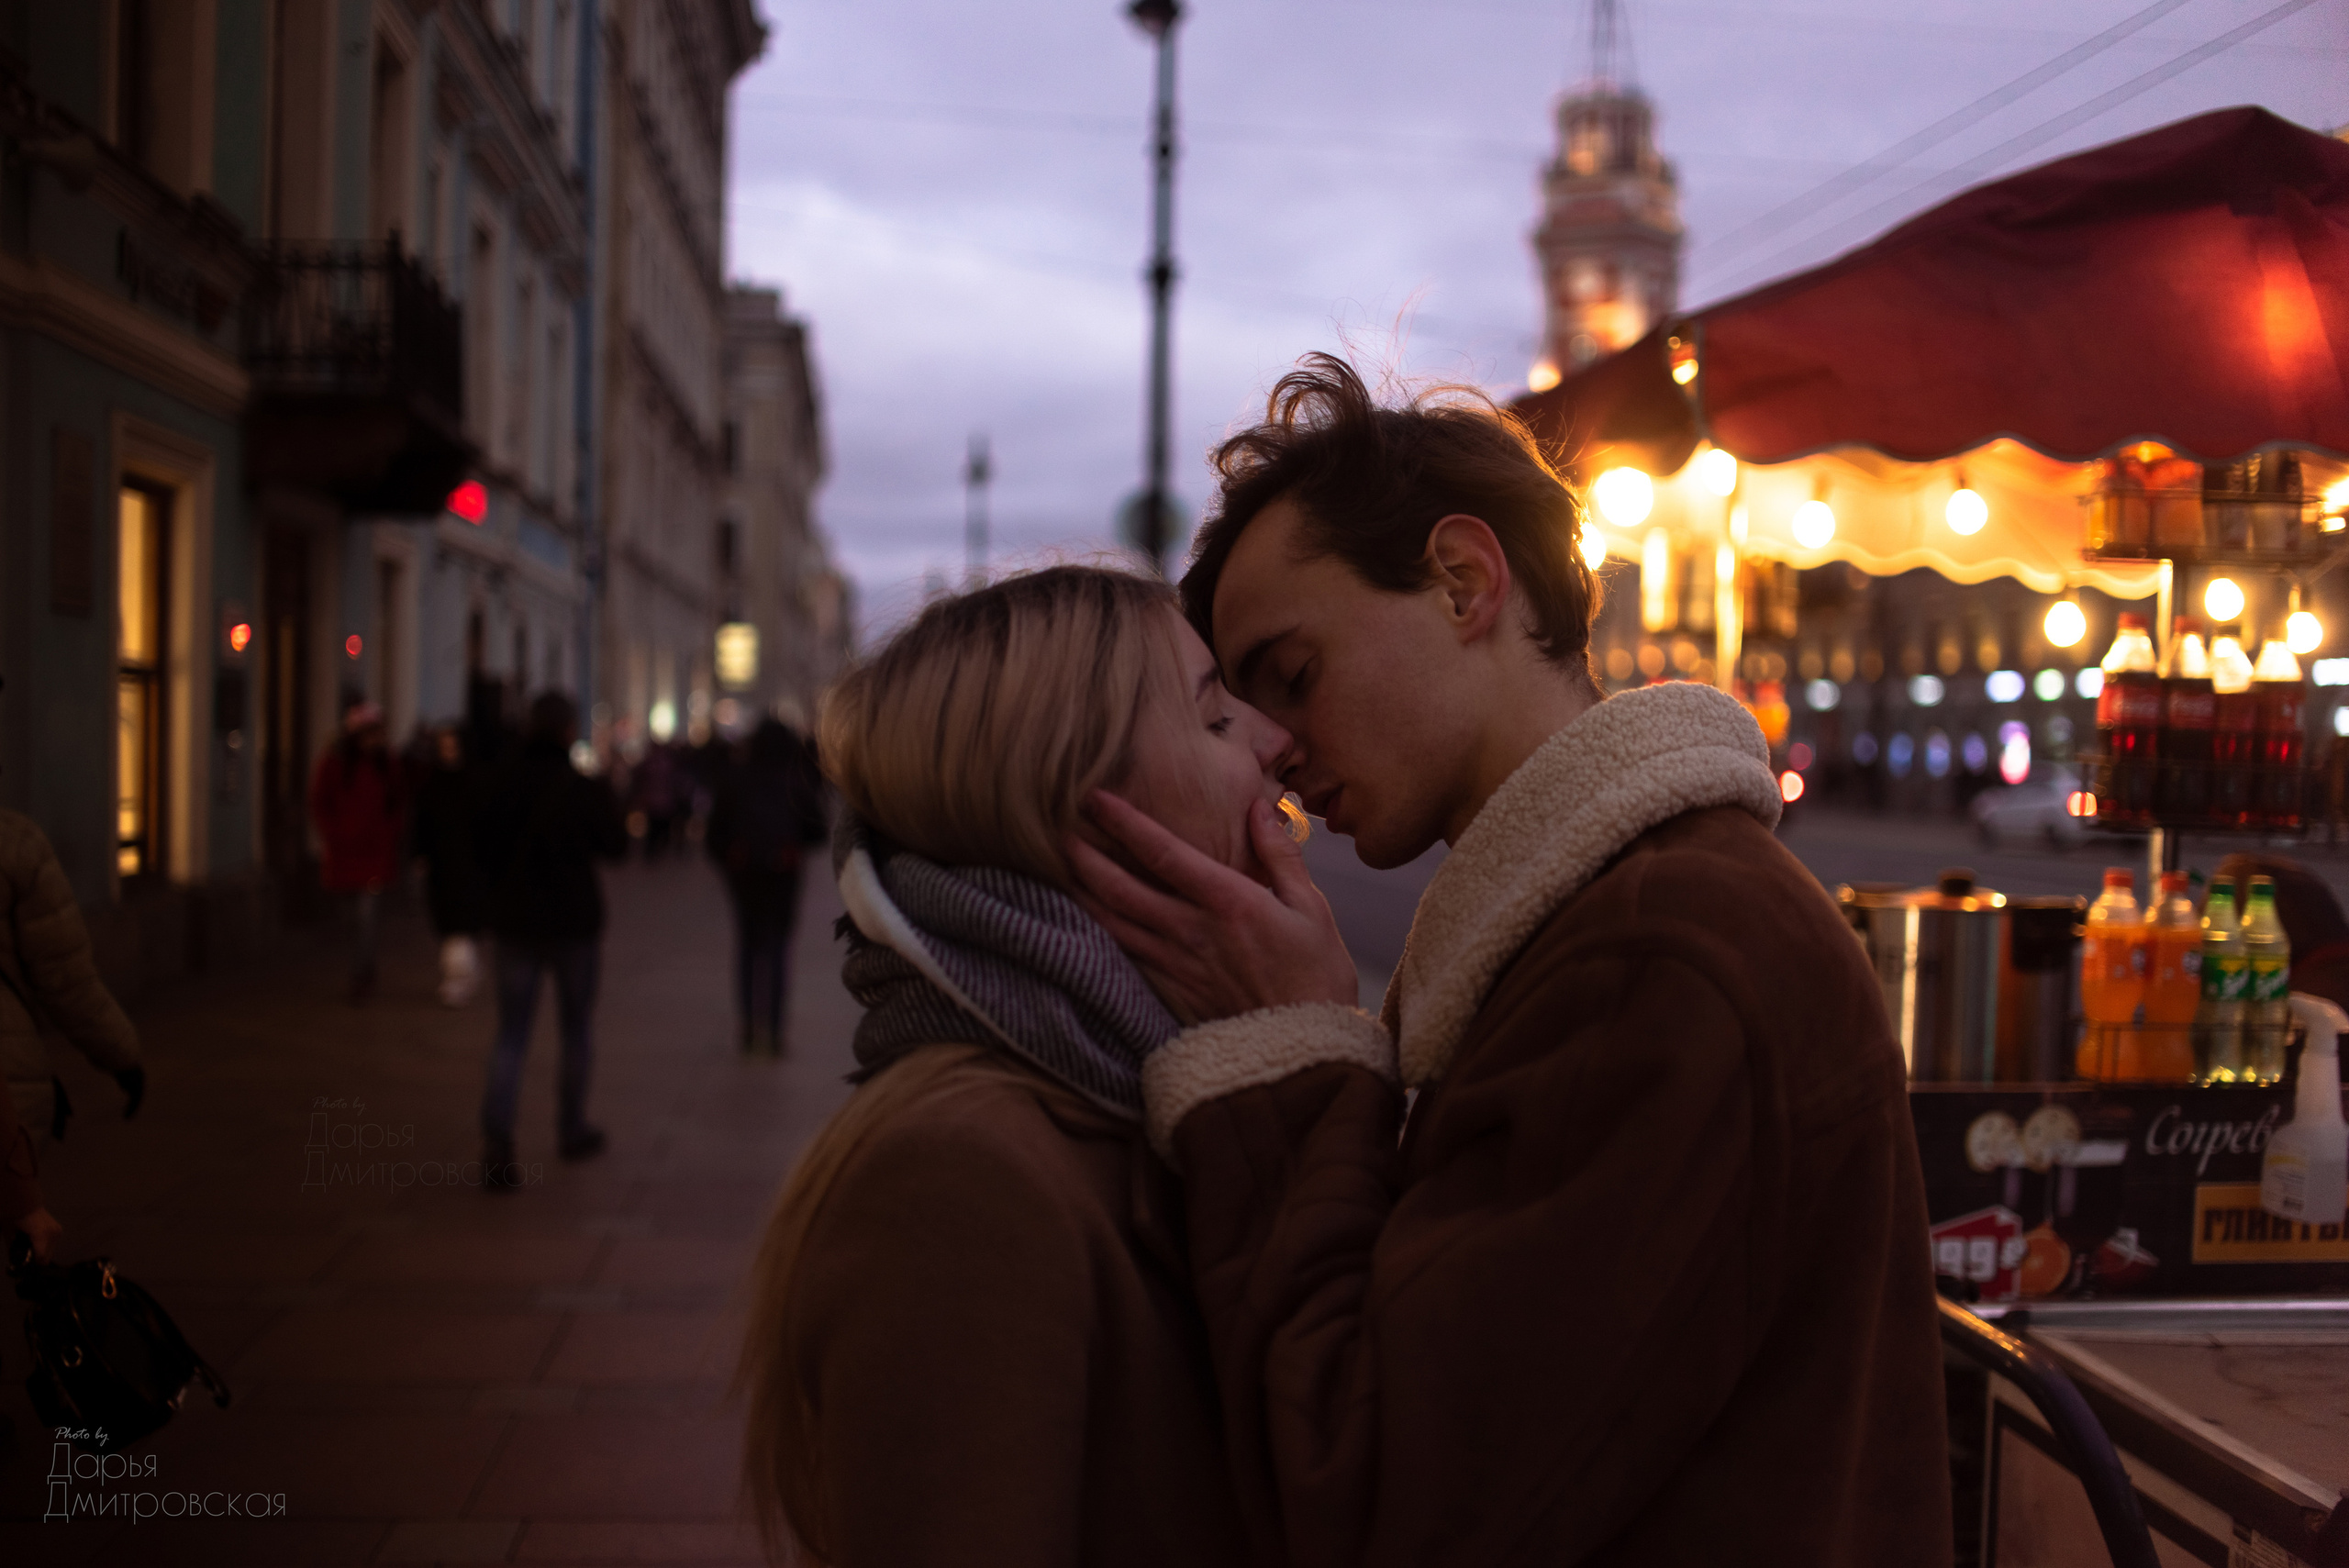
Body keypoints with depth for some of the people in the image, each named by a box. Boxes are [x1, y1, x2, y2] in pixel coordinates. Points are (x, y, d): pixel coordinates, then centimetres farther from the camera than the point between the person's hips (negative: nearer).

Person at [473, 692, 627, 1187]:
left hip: (514, 921, 2)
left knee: (510, 1033, 4)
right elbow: (616, 845, -3)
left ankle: (497, 1143, -10)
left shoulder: (503, 785, -6)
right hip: (575, 922, -2)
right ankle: (572, 1130, 26)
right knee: (577, 1028, 16)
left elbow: (481, 844, 4)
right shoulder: (586, 790, -14)